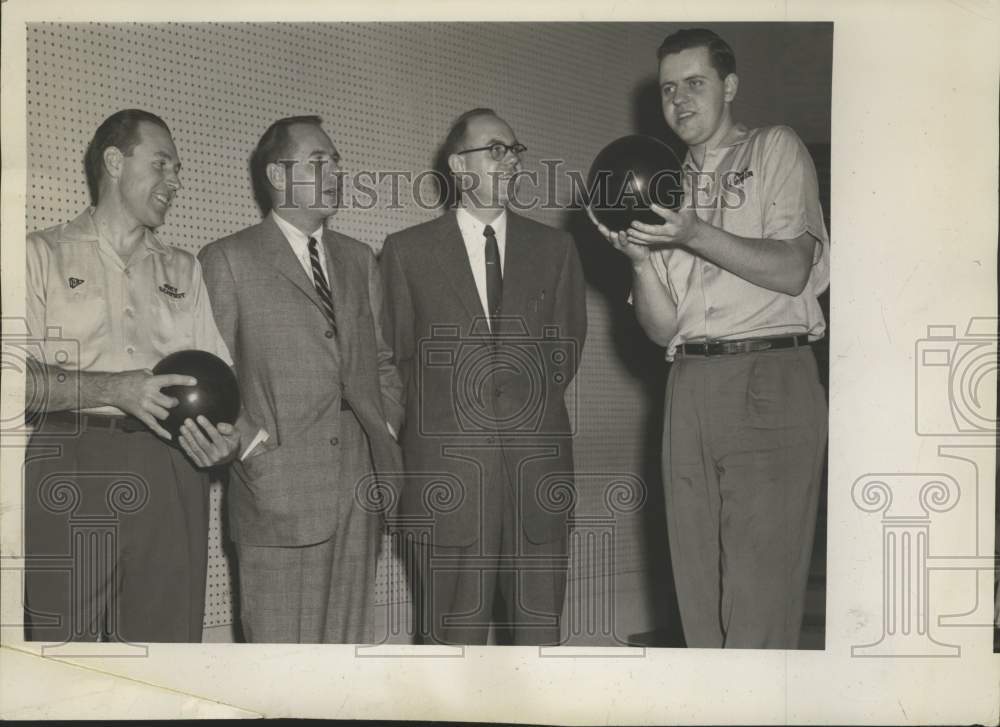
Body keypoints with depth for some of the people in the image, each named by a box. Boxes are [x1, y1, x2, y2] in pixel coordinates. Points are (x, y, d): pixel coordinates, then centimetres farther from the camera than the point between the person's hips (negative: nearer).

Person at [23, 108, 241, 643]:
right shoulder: (44, 254, 8)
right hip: (70, 472, -3)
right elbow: (21, 376, -5)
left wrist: (226, 436, -6)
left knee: (167, 635, 0)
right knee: (59, 637, -2)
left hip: (170, 475, 3)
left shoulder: (184, 270, 21)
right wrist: (114, 389, -18)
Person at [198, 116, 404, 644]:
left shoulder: (359, 259, 17)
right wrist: (252, 444, -9)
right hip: (278, 493, -5)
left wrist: (387, 431, 8)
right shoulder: (227, 260, 0)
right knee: (280, 644, -1)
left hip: (359, 487, 5)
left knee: (351, 638, 9)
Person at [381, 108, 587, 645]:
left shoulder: (554, 248, 12)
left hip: (538, 464, 2)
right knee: (452, 630, 2)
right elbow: (397, 356, 9)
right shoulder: (407, 251, 5)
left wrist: (531, 407, 10)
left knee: (538, 626, 6)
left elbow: (567, 344, 17)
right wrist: (440, 415, 6)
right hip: (446, 469, -2)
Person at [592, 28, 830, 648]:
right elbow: (663, 327, 13)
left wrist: (694, 235, -14)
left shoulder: (775, 150, 8)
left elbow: (791, 271, -5)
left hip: (771, 385, -5)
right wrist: (641, 259, -5)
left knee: (759, 594, -8)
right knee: (700, 592, 5)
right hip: (690, 388, 5)